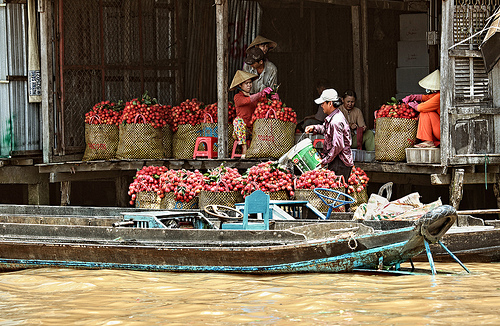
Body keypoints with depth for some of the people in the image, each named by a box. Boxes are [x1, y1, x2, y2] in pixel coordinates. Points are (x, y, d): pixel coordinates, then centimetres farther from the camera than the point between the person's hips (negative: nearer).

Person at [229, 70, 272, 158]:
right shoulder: (237, 97, 1)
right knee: (238, 120, -35)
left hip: (253, 128, 4)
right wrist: (260, 94, -30)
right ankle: (244, 149, -37)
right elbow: (247, 101, -19)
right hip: (243, 128, -4)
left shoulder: (254, 96, 17)